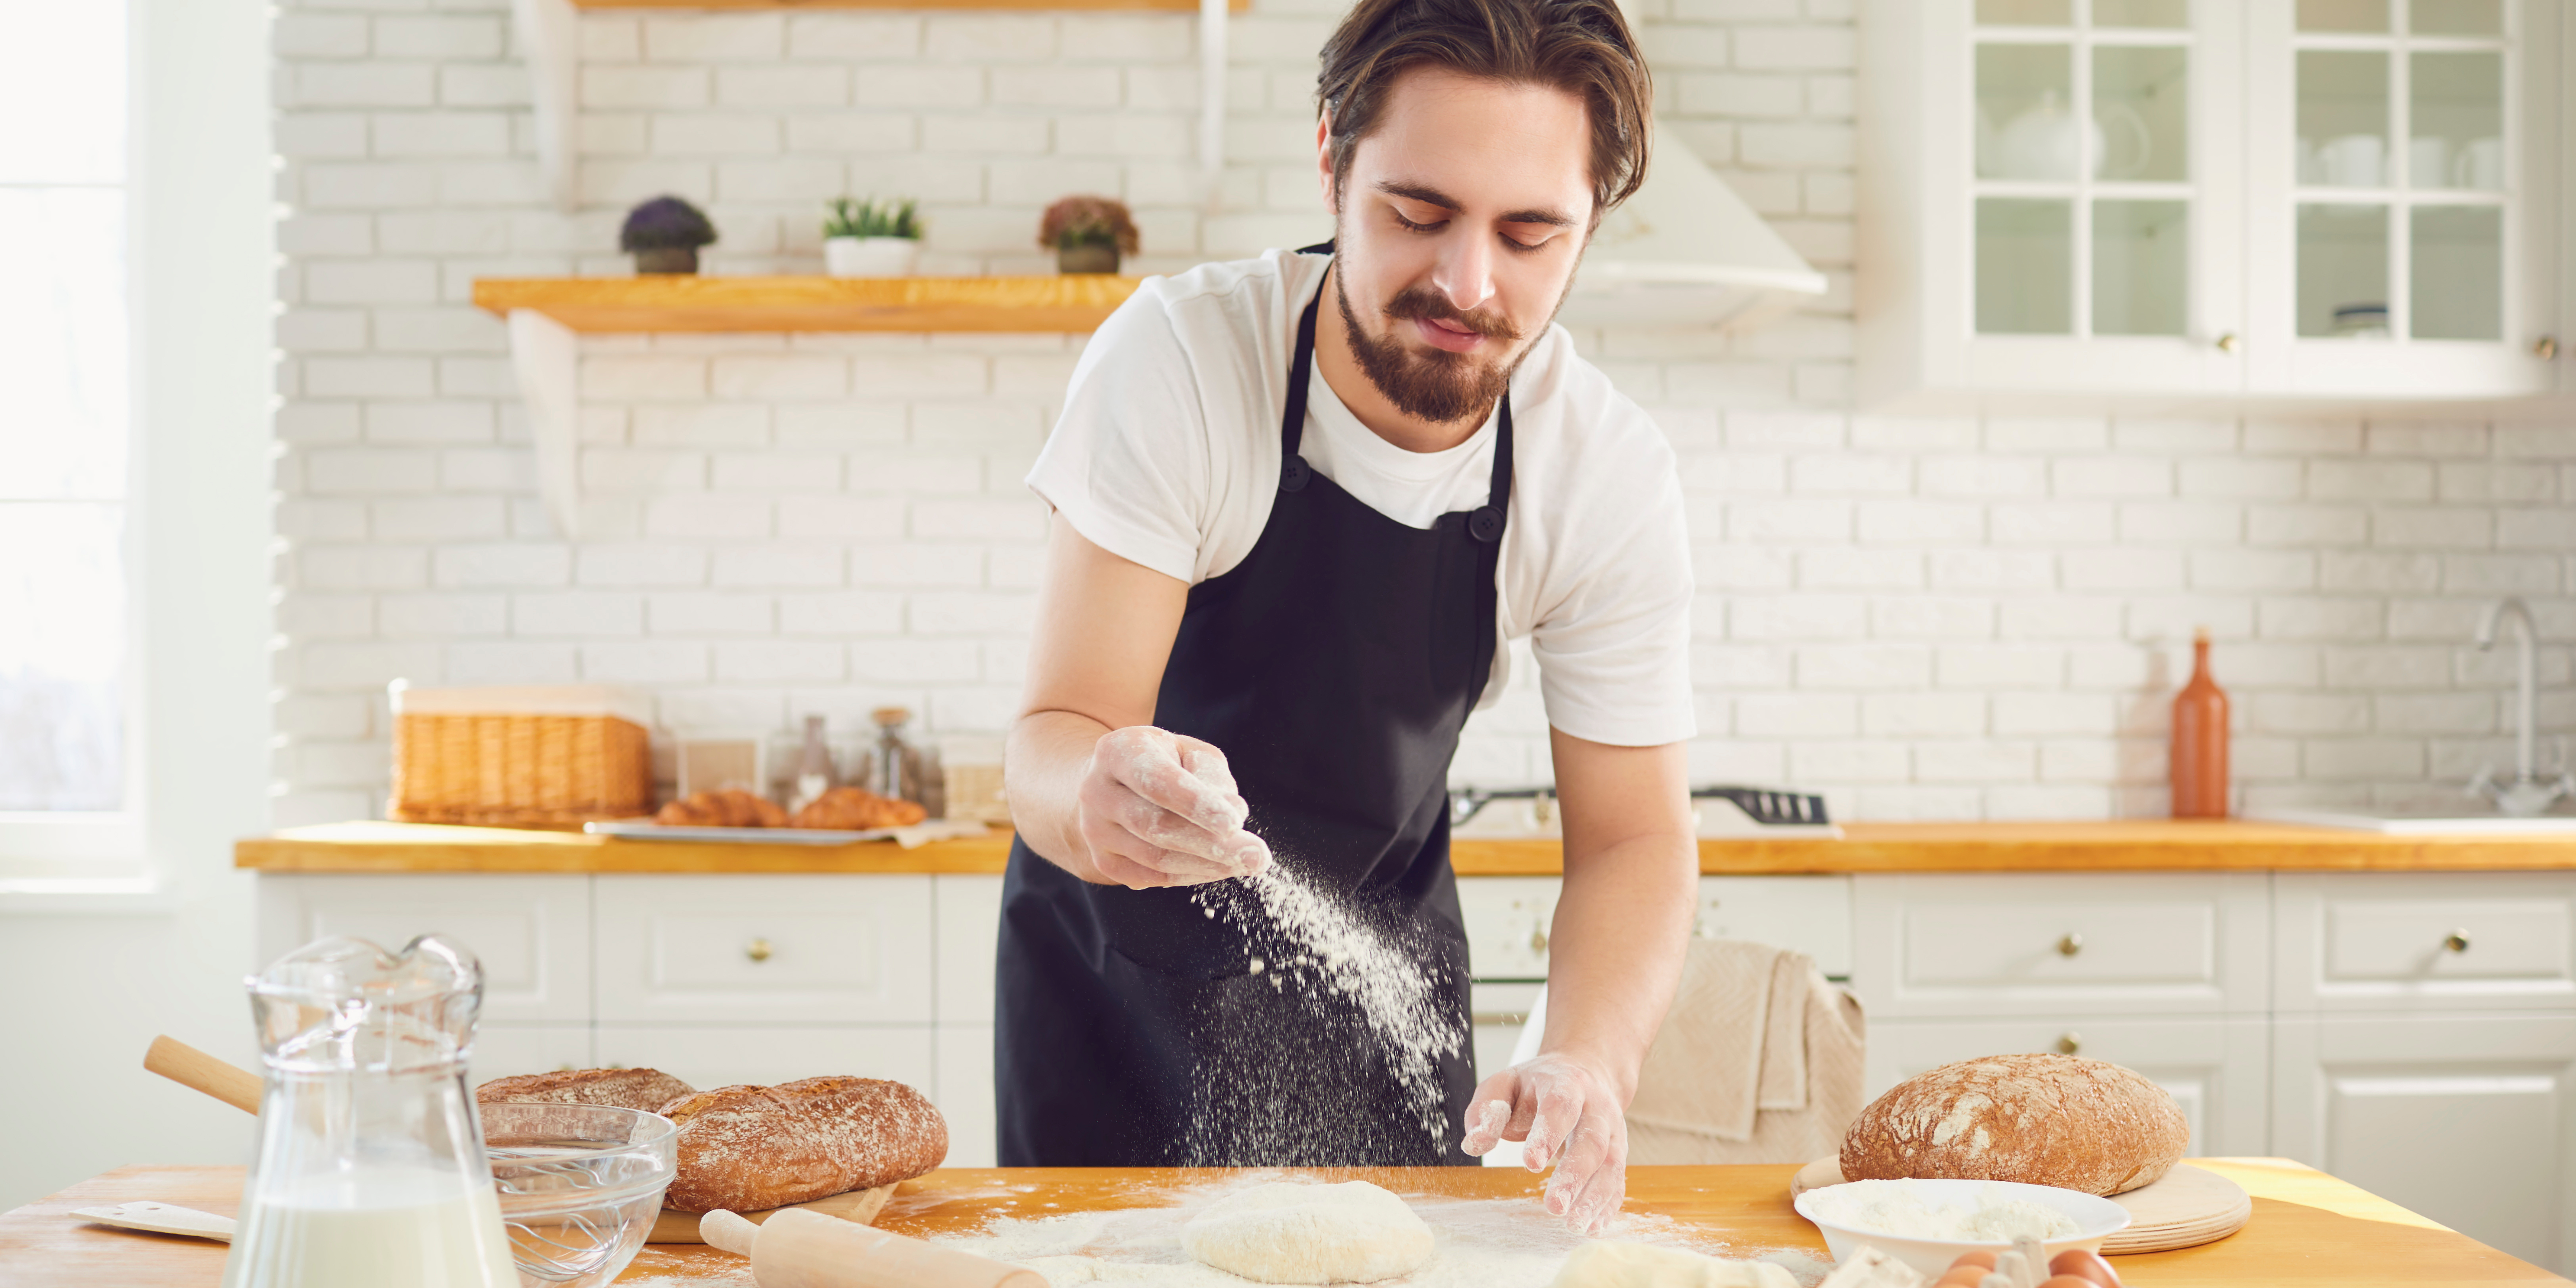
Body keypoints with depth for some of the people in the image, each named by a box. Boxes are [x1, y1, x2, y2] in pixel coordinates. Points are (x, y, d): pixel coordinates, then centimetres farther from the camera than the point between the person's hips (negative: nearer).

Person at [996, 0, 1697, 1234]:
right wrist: (1095, 790, -54)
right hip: (1122, 965, -2)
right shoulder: (1178, 358, -26)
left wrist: (1587, 1062, -34)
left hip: (1376, 985, 2)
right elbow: (1053, 735, -29)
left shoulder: (1614, 475, -18)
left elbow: (1631, 836, -14)